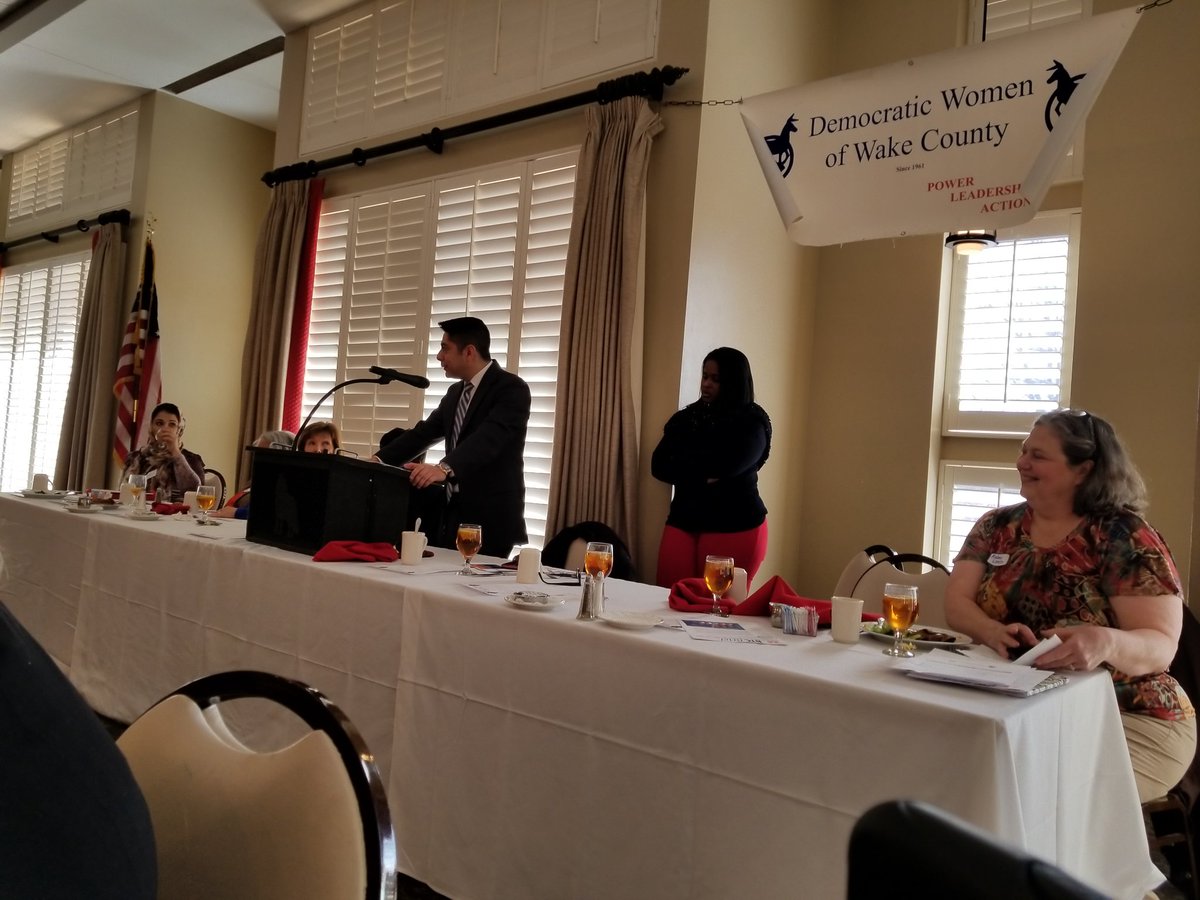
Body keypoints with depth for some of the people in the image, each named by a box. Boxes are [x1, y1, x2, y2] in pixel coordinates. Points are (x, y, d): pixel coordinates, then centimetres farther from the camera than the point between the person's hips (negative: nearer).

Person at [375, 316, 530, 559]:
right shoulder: (456, 392, 14)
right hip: (453, 511, 8)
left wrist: (444, 468, -43)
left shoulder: (511, 388, -13)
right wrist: (379, 460, -1)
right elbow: (424, 433, 13)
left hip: (491, 517, -8)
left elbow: (489, 439, -28)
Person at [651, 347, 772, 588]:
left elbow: (725, 466, -17)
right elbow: (659, 466, 4)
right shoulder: (686, 417, 13)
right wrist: (703, 474, -10)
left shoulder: (751, 422, -2)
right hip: (683, 522, 4)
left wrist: (684, 467, -1)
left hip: (735, 527, -4)